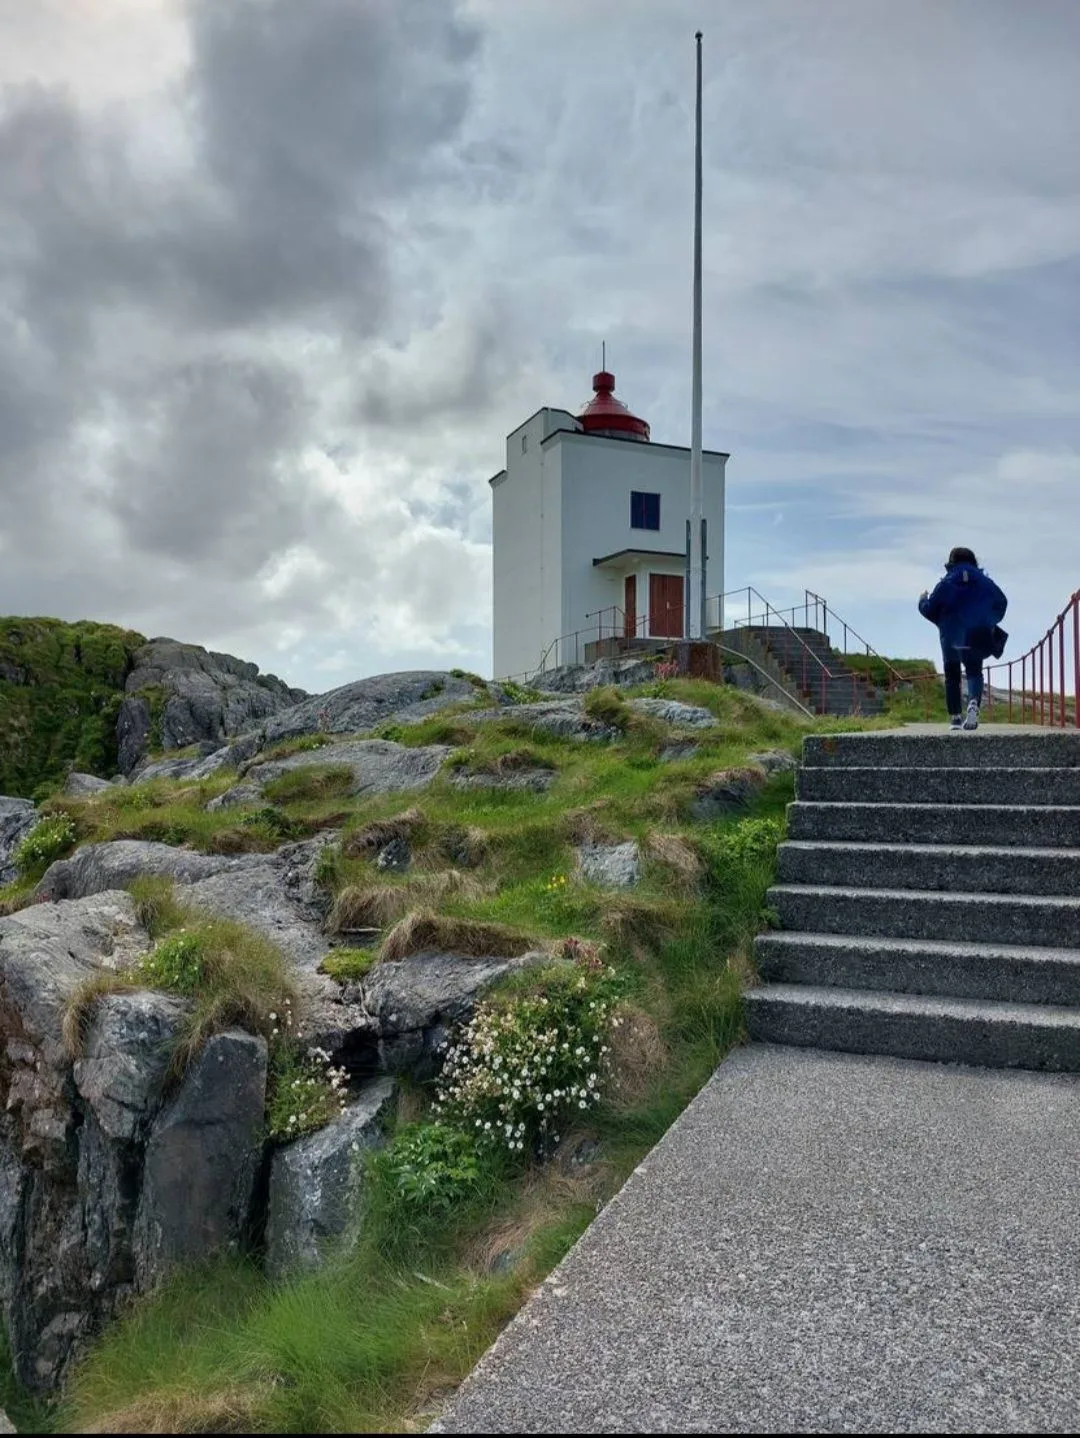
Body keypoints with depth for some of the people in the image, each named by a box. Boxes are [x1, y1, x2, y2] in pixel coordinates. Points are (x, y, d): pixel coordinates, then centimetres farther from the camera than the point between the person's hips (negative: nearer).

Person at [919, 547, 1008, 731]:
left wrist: (922, 601, 16)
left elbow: (930, 610, -5)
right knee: (974, 672, 11)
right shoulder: (985, 582, 4)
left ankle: (955, 717, 8)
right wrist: (988, 621, 26)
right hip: (977, 639, 1)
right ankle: (973, 703, -19)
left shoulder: (945, 584, -4)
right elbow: (1001, 604, 10)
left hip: (951, 639, -1)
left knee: (952, 676, 12)